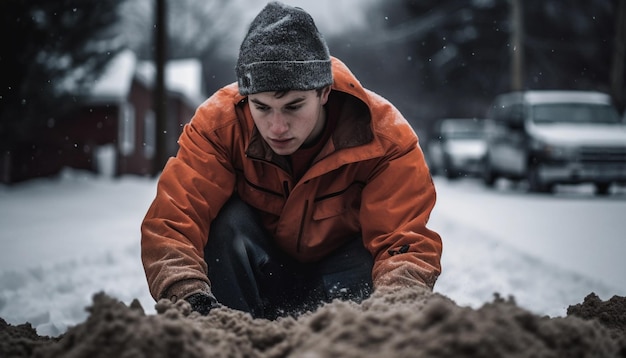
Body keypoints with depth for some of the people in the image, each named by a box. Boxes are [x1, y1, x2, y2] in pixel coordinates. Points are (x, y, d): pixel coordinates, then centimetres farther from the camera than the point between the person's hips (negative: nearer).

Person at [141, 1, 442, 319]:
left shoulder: (384, 135, -22)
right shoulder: (218, 123, -23)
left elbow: (406, 242, -27)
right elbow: (171, 222, -29)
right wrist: (189, 298, -49)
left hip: (347, 282, 0)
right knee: (228, 221, -30)